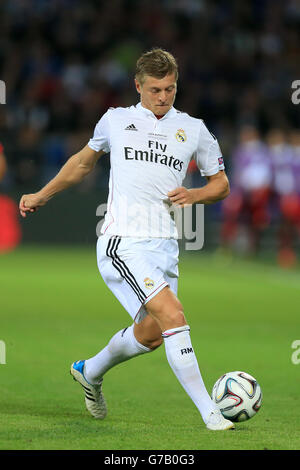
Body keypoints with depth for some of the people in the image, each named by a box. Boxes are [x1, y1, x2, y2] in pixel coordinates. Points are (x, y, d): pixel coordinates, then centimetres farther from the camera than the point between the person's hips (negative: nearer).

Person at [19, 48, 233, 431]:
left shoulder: (193, 130, 10)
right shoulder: (115, 120, 7)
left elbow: (221, 184, 18)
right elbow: (84, 161, 25)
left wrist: (194, 195, -3)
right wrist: (42, 195, 32)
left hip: (164, 245, 5)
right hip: (123, 241, -4)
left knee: (150, 333, 11)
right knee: (173, 317, -20)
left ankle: (91, 372, 40)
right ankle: (209, 412, -19)